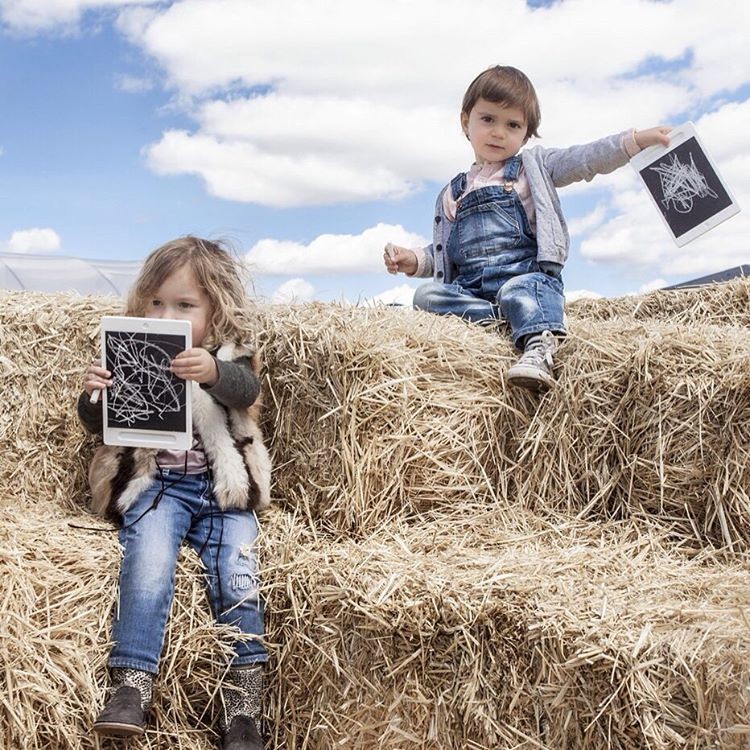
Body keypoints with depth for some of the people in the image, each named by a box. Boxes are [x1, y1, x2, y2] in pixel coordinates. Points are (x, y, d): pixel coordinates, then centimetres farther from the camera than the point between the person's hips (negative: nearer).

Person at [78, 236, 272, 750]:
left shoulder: (228, 357, 7)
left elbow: (246, 389, -16)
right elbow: (96, 424, 10)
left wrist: (214, 372, -39)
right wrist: (93, 395, -14)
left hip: (222, 487, 0)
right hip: (156, 485, 0)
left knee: (237, 573, -18)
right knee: (148, 567, -25)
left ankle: (243, 704, -15)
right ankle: (132, 687, -29)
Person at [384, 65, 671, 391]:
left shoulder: (533, 167, 17)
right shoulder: (452, 193, 26)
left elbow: (585, 160, 4)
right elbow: (442, 251, 29)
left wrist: (635, 140, -9)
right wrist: (414, 259, 9)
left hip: (526, 274, -3)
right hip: (469, 286, 4)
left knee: (519, 292, -37)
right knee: (426, 296, -24)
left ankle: (539, 349, -58)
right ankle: (502, 317, -33)